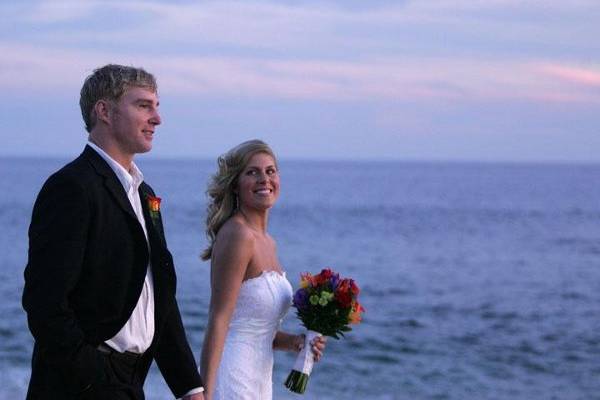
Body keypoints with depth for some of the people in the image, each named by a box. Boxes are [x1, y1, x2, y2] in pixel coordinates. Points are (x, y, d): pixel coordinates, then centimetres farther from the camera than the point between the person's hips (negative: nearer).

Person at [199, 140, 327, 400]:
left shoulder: (268, 242, 12)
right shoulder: (237, 234, -13)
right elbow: (218, 321, -17)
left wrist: (294, 341, 3)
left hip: (259, 378, 9)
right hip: (232, 377, -9)